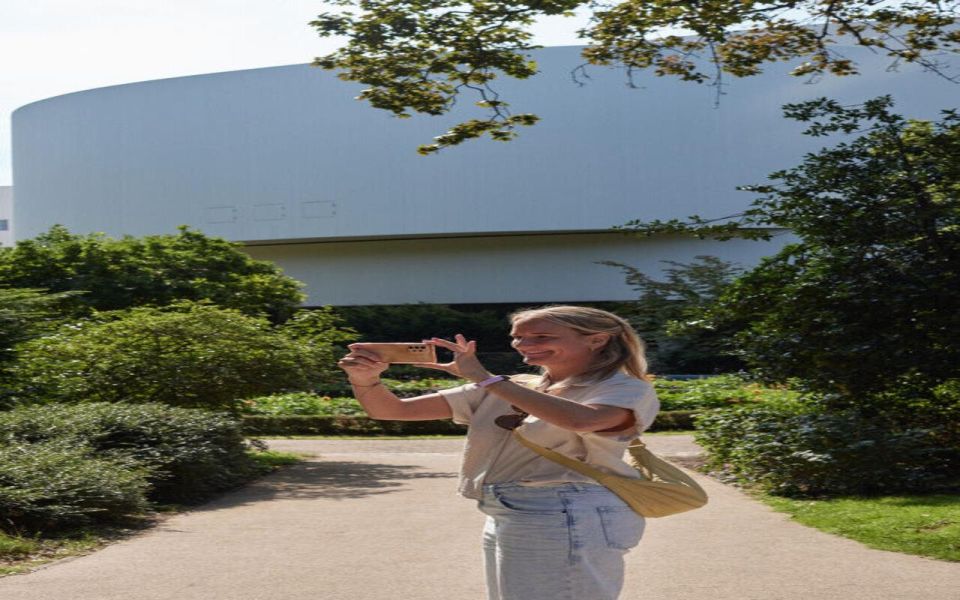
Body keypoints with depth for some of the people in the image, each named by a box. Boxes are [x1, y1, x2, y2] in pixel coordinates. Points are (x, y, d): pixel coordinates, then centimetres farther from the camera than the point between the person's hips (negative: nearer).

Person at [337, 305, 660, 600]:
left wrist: (483, 377, -21)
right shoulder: (506, 391, 15)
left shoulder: (628, 390, -3)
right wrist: (366, 379, -11)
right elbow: (391, 410, 12)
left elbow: (581, 420, -29)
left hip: (568, 520, -7)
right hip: (504, 521, 7)